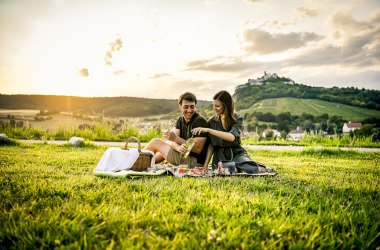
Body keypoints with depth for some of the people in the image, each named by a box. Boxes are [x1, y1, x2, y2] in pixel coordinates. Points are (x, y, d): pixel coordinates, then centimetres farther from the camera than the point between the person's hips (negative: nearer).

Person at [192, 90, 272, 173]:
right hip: (219, 157, 2)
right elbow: (211, 145, 6)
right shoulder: (212, 121, 6)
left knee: (251, 170, -30)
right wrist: (206, 164, -5)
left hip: (236, 154, -2)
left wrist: (208, 130, -30)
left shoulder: (237, 119, -4)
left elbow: (231, 137, -24)